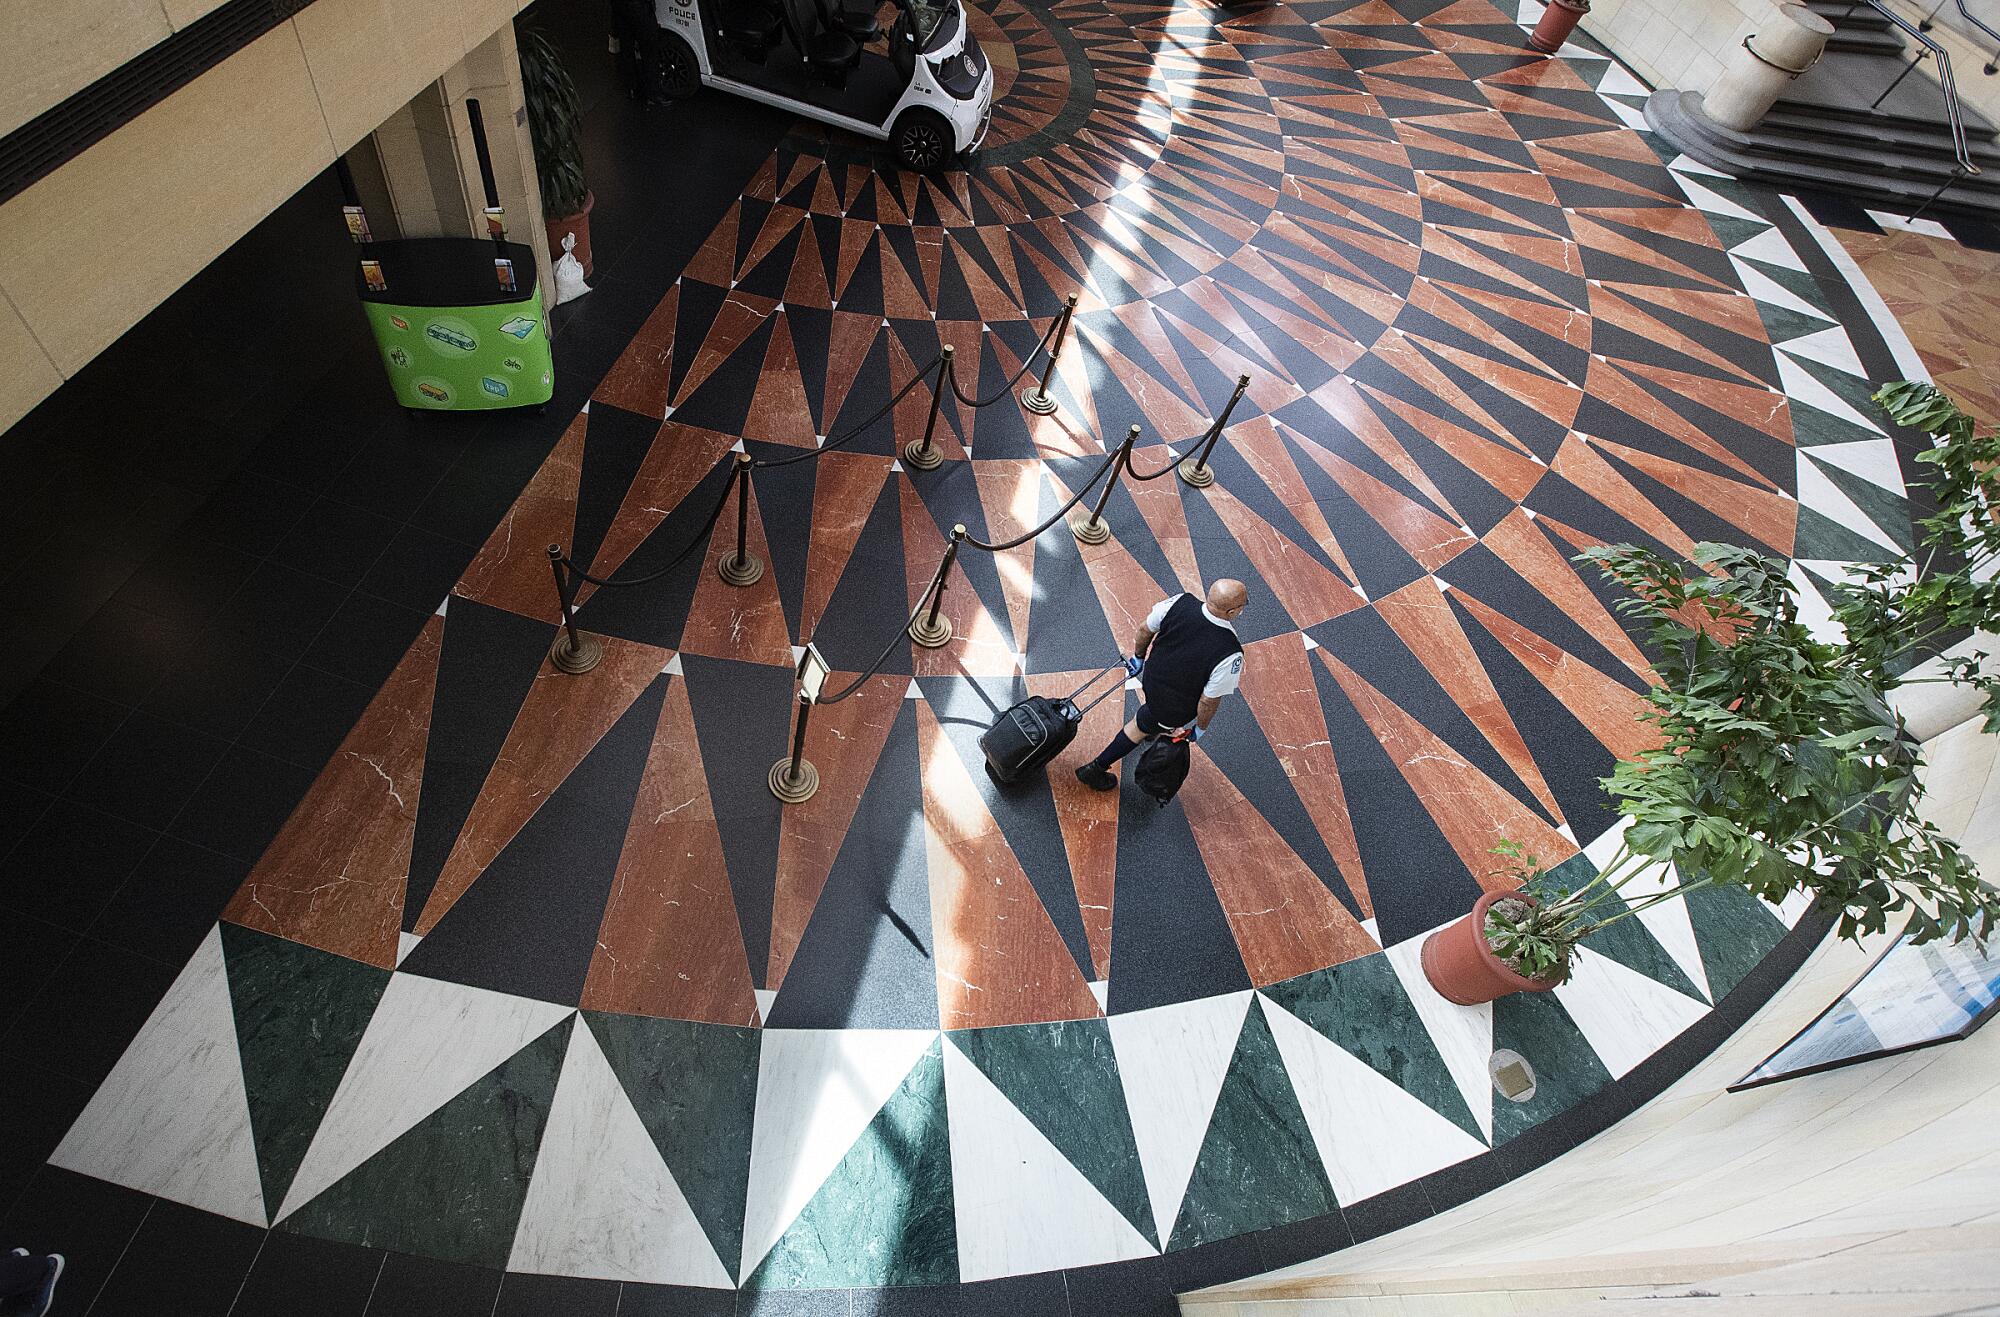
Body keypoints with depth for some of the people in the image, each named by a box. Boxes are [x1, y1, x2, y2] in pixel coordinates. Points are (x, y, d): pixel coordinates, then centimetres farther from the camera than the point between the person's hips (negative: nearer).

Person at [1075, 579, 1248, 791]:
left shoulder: (1180, 603, -26)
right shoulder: (1230, 654, -37)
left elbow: (1145, 631, -8)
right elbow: (1209, 701, -23)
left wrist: (1138, 656, 13)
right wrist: (1201, 727, -2)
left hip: (1151, 677, 4)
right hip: (1176, 708, -4)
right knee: (1140, 728, 22)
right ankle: (1095, 769, 36)